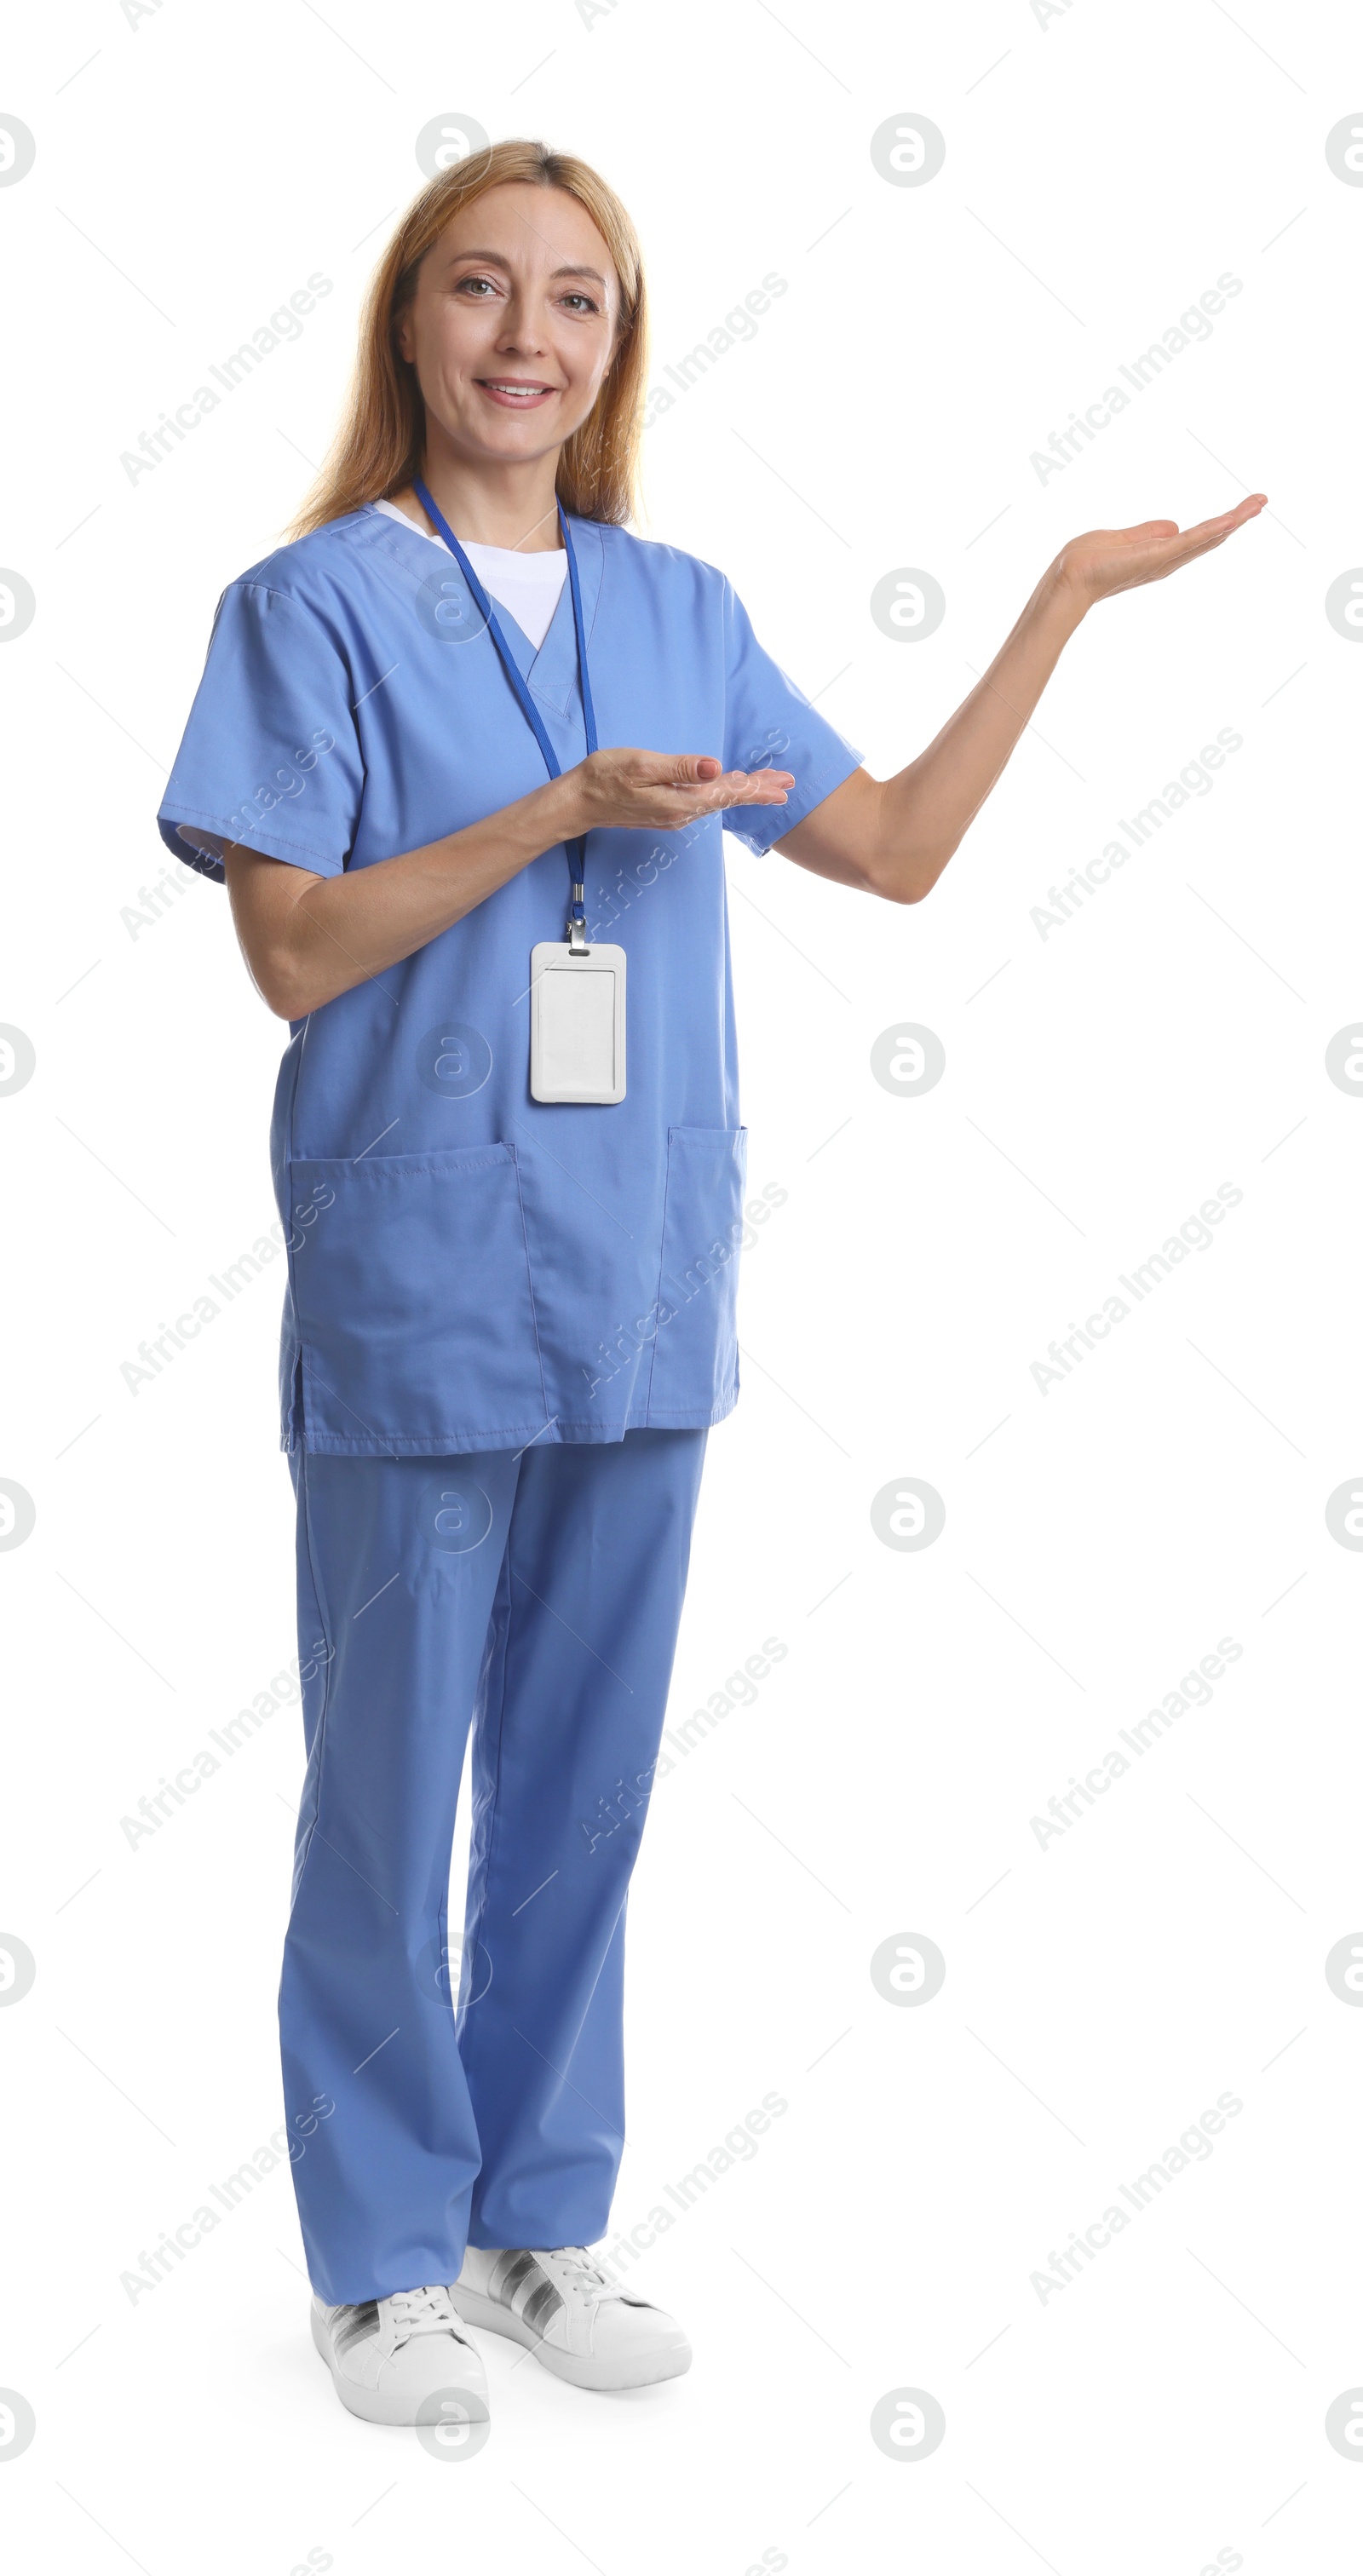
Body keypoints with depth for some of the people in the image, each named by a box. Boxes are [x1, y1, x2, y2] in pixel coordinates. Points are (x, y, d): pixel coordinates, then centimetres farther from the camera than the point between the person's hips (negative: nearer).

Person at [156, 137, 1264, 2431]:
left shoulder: (682, 612, 10)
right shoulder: (314, 604, -3)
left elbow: (899, 847, 12)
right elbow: (294, 952, -10)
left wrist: (1066, 597, 9)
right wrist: (564, 809, -18)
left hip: (642, 1279, 4)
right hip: (415, 1276, -4)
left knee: (586, 1784, 13)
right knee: (392, 1793, 6)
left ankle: (538, 2217, 28)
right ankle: (380, 2258, 22)